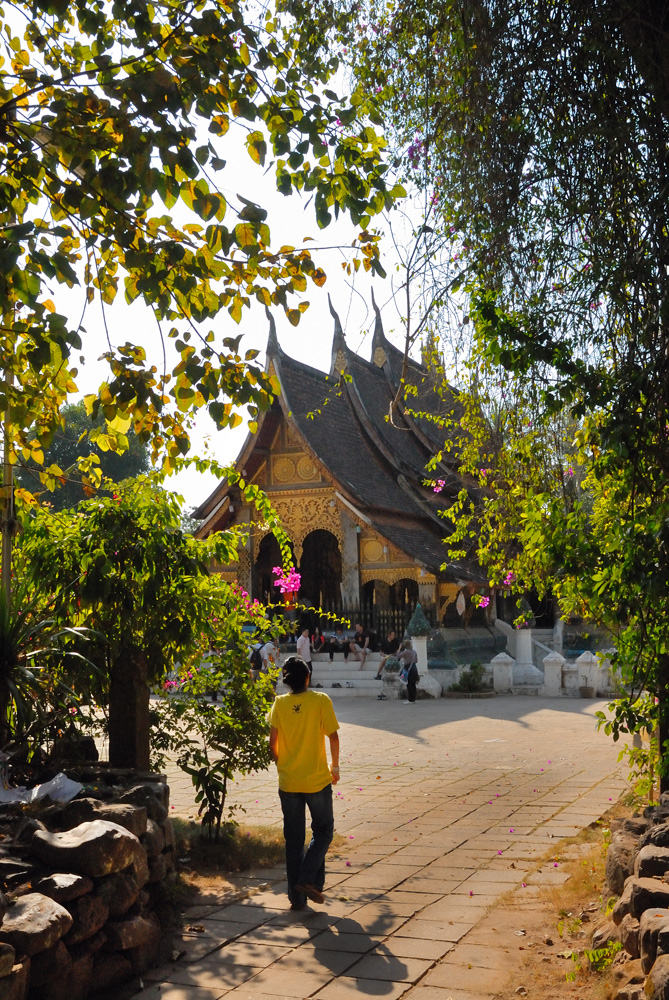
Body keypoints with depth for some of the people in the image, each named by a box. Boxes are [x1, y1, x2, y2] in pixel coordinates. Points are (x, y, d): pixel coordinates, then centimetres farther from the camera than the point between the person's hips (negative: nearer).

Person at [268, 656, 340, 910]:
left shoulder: (279, 703, -3)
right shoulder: (321, 701, -8)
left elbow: (272, 742, -5)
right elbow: (333, 736, -7)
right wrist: (334, 766, 8)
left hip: (288, 782, 2)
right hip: (317, 780, -2)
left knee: (293, 839, 12)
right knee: (323, 831, 15)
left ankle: (296, 896, 15)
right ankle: (309, 880, -1)